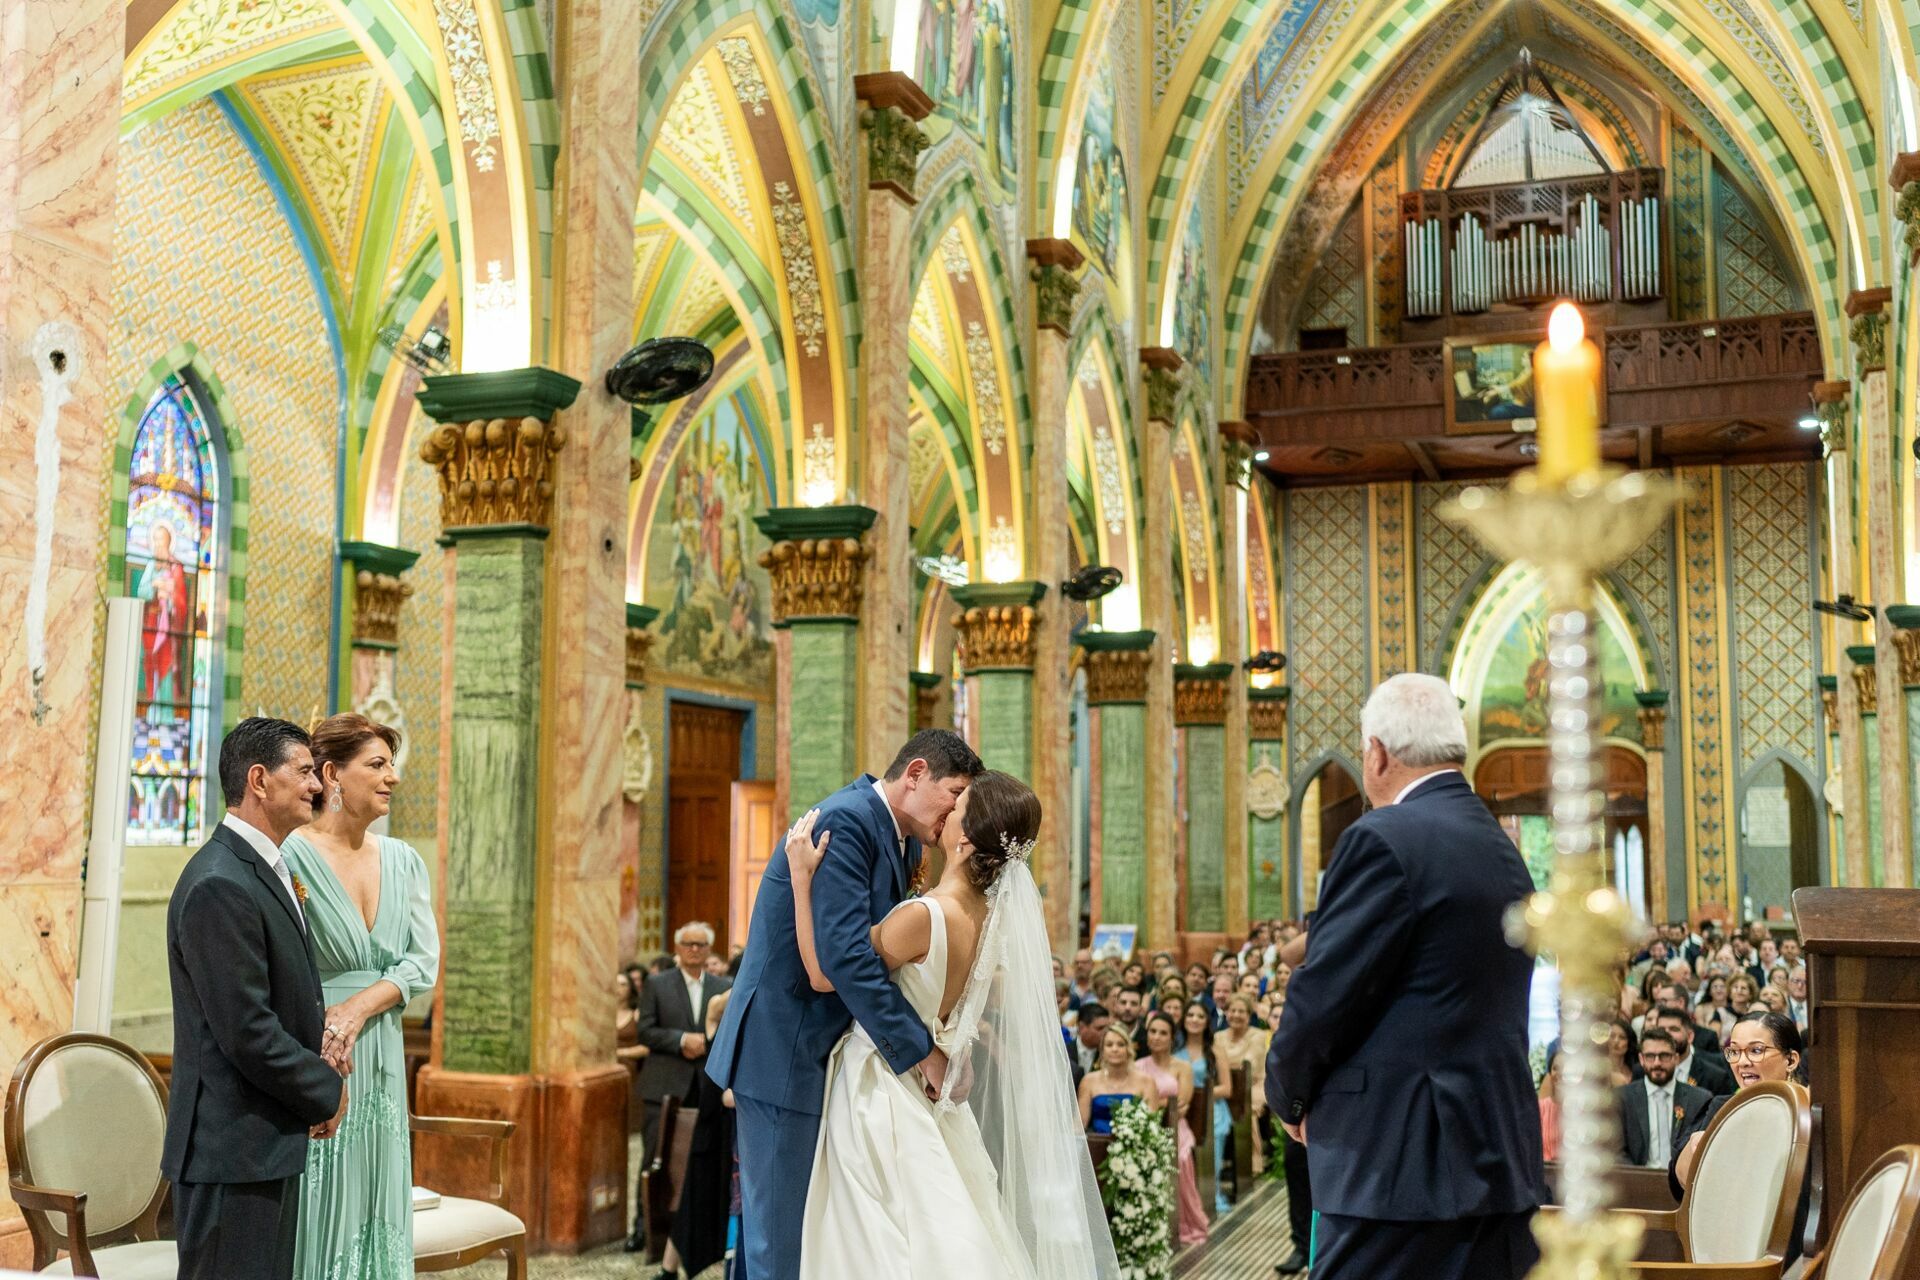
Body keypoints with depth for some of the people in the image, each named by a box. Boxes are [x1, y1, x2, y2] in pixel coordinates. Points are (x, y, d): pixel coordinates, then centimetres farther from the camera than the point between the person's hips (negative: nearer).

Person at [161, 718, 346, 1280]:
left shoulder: (266, 871, 13)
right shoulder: (219, 885, -20)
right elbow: (246, 1032, -22)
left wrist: (319, 1049, 3)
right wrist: (325, 1091, -9)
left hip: (272, 1142, 10)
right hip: (234, 1150, -10)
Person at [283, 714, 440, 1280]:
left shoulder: (402, 861, 8)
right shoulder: (291, 856, -9)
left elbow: (424, 961, 3)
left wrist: (361, 1005, -13)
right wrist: (318, 1063, -17)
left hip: (381, 1059, 5)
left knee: (375, 1208, 10)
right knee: (317, 1208, 0)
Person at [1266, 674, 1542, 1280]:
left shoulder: (1384, 839, -13)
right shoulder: (1503, 851, 13)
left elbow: (1323, 996, -13)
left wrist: (1289, 1095, 5)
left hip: (1401, 1167, -9)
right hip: (1503, 1161, 9)